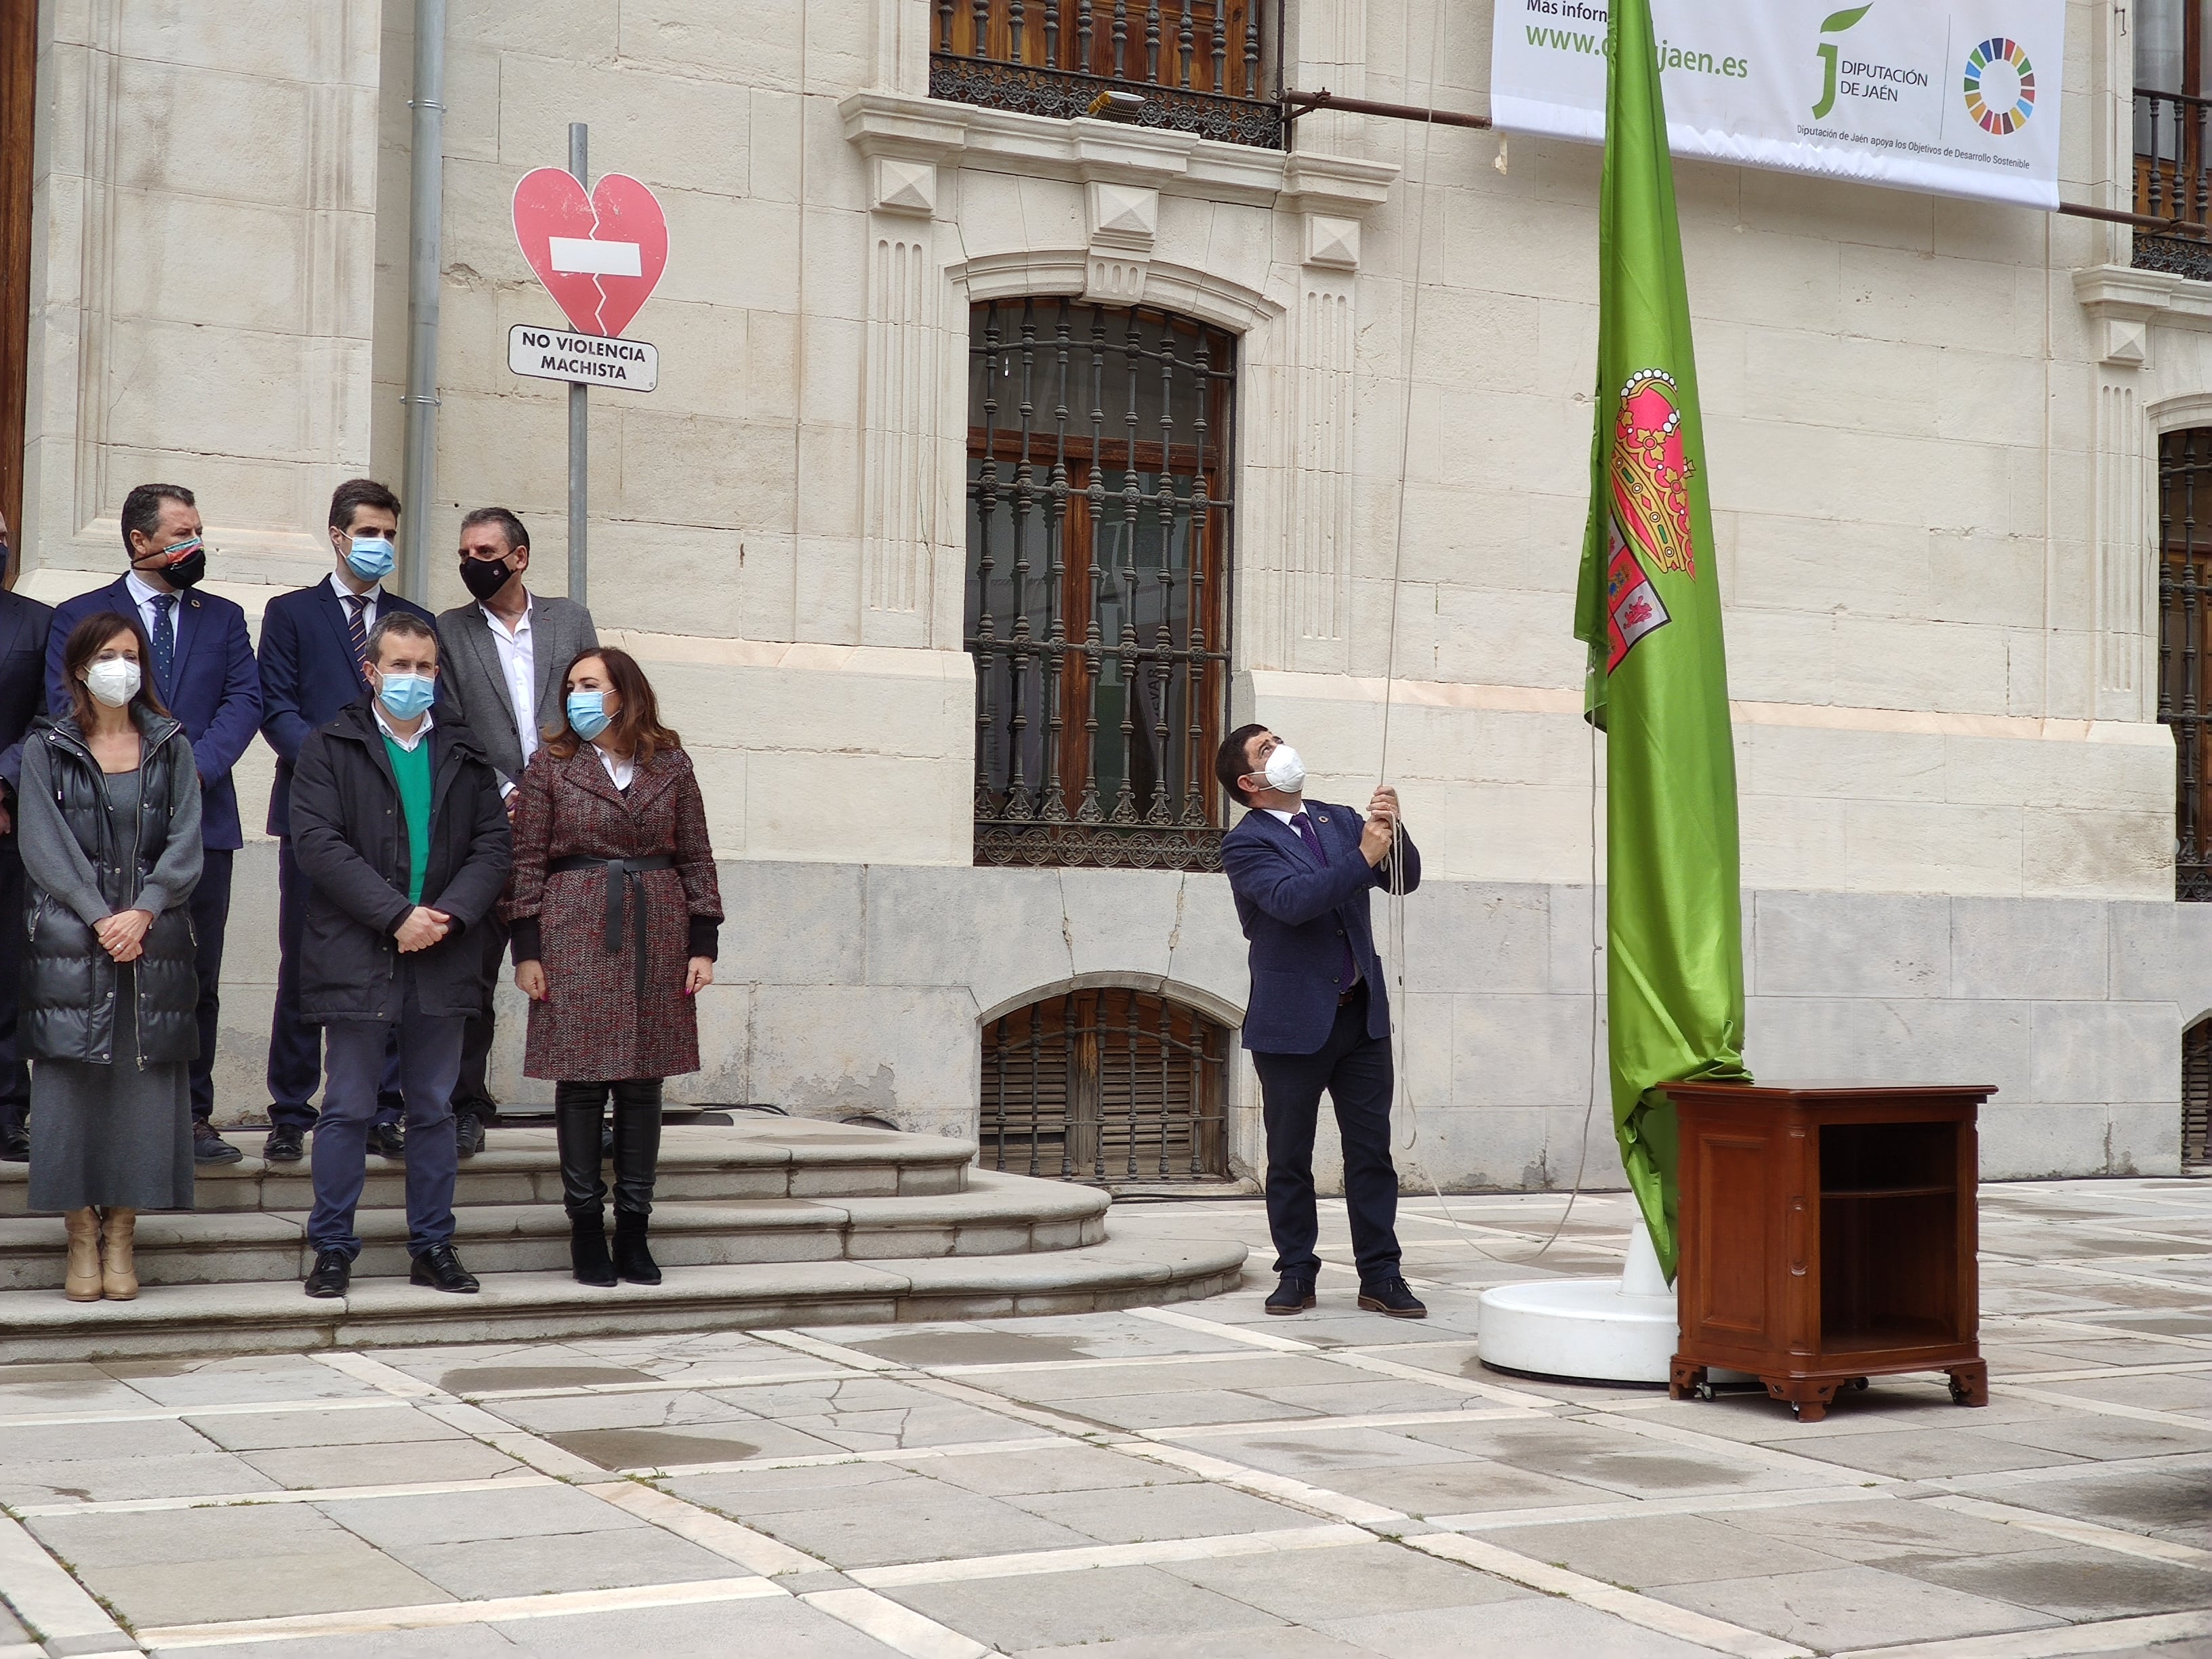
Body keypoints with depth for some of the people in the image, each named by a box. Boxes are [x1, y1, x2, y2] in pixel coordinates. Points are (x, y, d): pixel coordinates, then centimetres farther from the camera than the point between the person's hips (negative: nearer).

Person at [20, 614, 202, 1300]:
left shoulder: (170, 747, 11)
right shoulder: (45, 749, 6)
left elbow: (185, 844, 3)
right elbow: (45, 845, -2)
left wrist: (142, 912, -11)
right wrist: (100, 917, -12)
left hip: (155, 941, 1)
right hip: (69, 944, -1)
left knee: (144, 1082, -1)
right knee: (71, 1083, -4)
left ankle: (120, 1237, 7)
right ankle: (81, 1239, 4)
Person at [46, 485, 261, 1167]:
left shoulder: (223, 618, 15)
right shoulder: (80, 617, 7)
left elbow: (244, 701, 3)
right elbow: (68, 710, -3)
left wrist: (196, 767, -13)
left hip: (202, 820, 2)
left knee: (198, 981, 4)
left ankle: (193, 1115, 9)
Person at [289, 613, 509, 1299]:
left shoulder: (465, 755, 13)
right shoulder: (330, 749, 2)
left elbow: (493, 846, 6)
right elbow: (319, 844, -9)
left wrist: (449, 914, -11)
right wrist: (397, 915, -16)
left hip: (442, 959, 3)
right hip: (357, 959, -3)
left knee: (434, 1109, 9)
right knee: (347, 1109, 1)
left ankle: (433, 1247, 16)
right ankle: (333, 1248, 9)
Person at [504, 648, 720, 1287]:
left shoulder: (670, 765, 8)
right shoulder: (551, 765, 4)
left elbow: (696, 857, 9)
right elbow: (527, 862, 2)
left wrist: (703, 944, 3)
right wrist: (526, 951, -4)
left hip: (656, 939, 2)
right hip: (576, 940, -2)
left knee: (643, 1083, 4)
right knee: (581, 1083, -2)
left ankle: (633, 1229, 12)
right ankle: (586, 1227, 7)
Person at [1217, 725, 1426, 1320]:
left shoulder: (1340, 821, 11)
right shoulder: (1246, 843, -7)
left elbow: (1403, 879, 7)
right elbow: (1291, 899, -23)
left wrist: (1391, 831, -12)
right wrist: (1363, 858, -26)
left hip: (1362, 1014, 4)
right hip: (1294, 1021, -4)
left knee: (1372, 1150, 3)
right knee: (1290, 1158, 5)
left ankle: (1380, 1275, 7)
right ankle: (1296, 1274, 14)